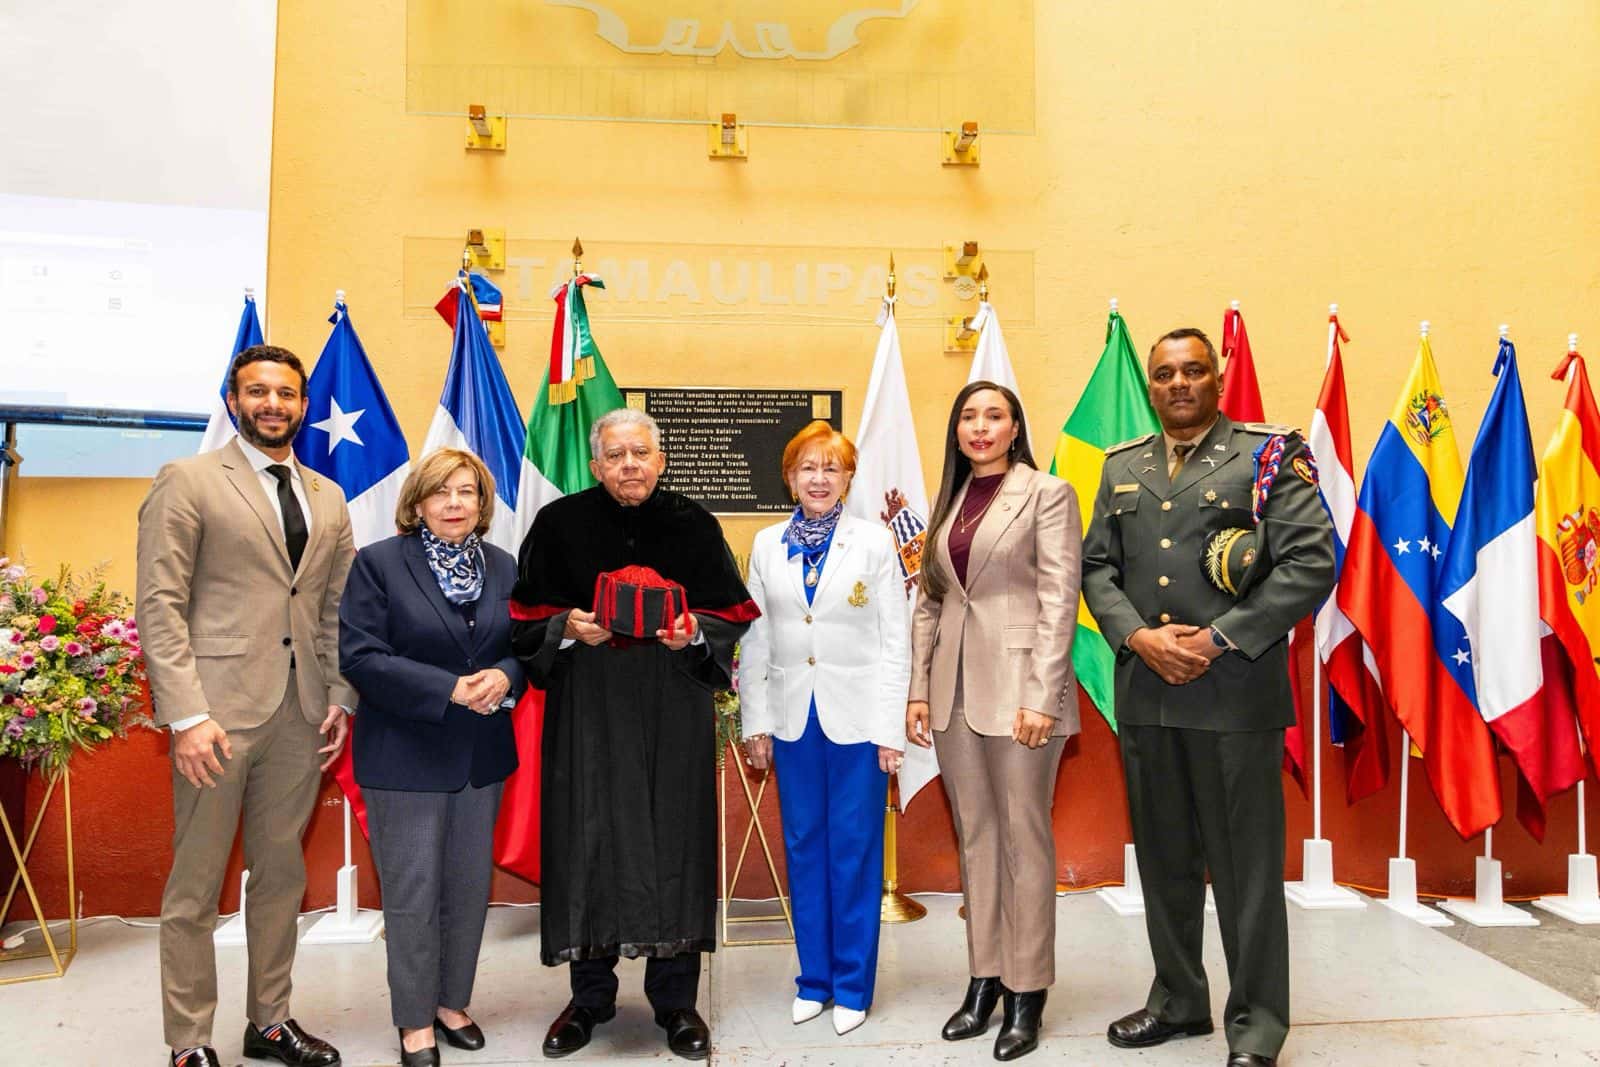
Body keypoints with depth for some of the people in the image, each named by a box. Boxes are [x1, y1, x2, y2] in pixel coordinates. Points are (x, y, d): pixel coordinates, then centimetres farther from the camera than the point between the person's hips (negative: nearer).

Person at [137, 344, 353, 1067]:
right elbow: (160, 605, -8)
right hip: (219, 709, -5)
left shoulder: (328, 499, 14)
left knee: (282, 875, 14)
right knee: (195, 887, 6)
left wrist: (342, 696, 4)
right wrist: (186, 714, -15)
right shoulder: (187, 481, -2)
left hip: (301, 714, 5)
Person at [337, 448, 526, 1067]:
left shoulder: (503, 567, 7)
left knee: (470, 887, 13)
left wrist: (504, 677, -14)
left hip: (482, 754, 4)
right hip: (405, 755, -4)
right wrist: (448, 689, -21)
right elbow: (360, 655, -14)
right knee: (412, 893, 5)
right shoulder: (378, 563, -7)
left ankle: (452, 1001, 32)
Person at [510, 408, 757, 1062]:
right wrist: (566, 627, -15)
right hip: (587, 709, 0)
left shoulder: (693, 525, 2)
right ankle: (590, 997, 26)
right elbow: (527, 616, 4)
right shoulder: (559, 523, 0)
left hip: (673, 713, 0)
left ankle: (675, 1001, 21)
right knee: (589, 841, 6)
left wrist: (694, 632, -15)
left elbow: (732, 613, 5)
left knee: (673, 842, 5)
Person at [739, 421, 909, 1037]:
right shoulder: (767, 546, 6)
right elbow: (755, 639, 7)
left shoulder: (875, 543, -2)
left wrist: (889, 728, -8)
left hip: (857, 719, -3)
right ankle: (814, 979, 26)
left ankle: (852, 986, 19)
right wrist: (755, 722, 3)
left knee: (855, 852, 5)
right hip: (793, 717, 3)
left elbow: (895, 640, -4)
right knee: (803, 849, 11)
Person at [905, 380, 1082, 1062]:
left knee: (1025, 838, 4)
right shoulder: (949, 501, 13)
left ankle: (1026, 993, 16)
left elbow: (1058, 600, -10)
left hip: (1018, 686, -5)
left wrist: (1042, 697, -15)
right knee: (975, 837, 12)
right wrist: (919, 690, 7)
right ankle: (984, 979, 25)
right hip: (955, 691, 6)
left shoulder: (1047, 493, -3)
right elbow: (929, 603, 12)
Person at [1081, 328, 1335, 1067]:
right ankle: (1178, 999, 31)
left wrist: (1217, 640, -14)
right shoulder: (1122, 466, 13)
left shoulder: (1271, 452, -1)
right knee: (1163, 858, 15)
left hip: (1235, 690, -4)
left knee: (1246, 862, 4)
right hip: (1144, 691, 5)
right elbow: (1097, 566, 10)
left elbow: (1311, 563, -9)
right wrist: (1139, 637, -8)